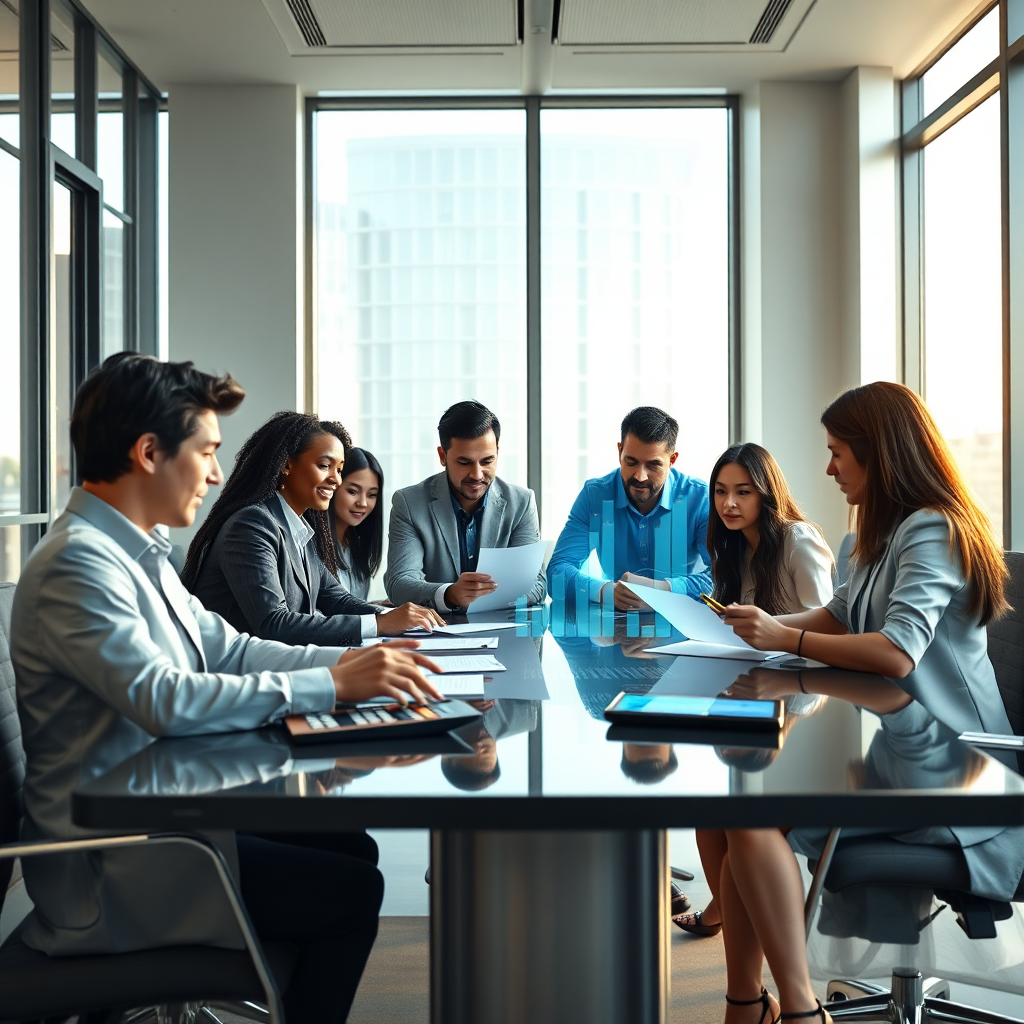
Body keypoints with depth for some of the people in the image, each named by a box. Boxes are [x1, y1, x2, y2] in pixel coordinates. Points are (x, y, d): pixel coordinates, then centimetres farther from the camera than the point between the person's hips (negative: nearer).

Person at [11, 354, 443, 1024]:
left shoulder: (139, 554, 11)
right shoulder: (77, 562, -21)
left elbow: (226, 649, 12)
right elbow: (163, 700, -30)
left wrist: (353, 660, -1)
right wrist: (332, 686, -26)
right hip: (109, 864, -10)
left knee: (354, 847, 9)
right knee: (353, 890, -11)